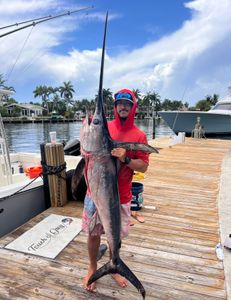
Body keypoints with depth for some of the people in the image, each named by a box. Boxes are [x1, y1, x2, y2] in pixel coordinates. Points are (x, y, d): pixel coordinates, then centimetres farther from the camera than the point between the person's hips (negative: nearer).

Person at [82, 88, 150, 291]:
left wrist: (125, 159, -23)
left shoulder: (139, 135, -3)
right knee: (93, 233, 13)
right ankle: (93, 268, 40)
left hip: (121, 196, 0)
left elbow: (144, 167, -5)